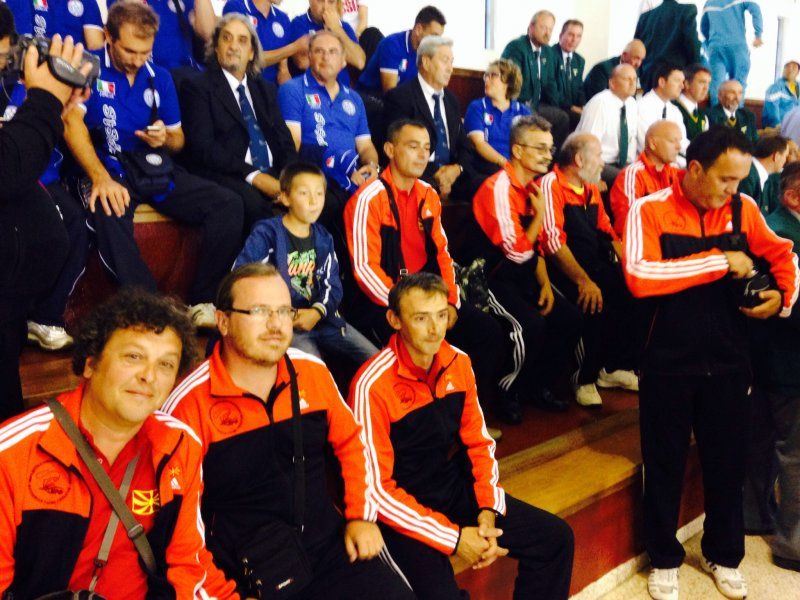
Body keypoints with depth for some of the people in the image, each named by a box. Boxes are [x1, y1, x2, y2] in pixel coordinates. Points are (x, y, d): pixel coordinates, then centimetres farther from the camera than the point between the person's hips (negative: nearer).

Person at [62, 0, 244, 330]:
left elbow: (178, 140, 18)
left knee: (229, 204, -16)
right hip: (108, 169, -4)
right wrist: (101, 178, -29)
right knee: (108, 212, -40)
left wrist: (166, 139, -8)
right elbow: (72, 121, -15)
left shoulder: (160, 77, 12)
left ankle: (202, 302, -15)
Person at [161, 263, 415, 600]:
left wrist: (362, 516, 5)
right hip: (247, 571, -3)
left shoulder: (313, 371, 0)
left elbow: (351, 442, 13)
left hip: (331, 545, 3)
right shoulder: (187, 405, -12)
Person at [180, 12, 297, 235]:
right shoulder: (198, 87, 6)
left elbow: (285, 141, 17)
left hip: (273, 176, 5)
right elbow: (203, 147, -7)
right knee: (252, 202, -38)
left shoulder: (265, 89, 25)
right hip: (227, 177, -5)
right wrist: (253, 175, -17)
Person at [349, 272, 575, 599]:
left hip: (456, 488, 6)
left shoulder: (458, 363, -4)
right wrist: (453, 538, -20)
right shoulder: (372, 385, -22)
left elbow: (479, 443, 7)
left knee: (556, 538, 0)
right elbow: (377, 488, -19)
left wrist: (488, 509, -8)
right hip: (401, 508, -6)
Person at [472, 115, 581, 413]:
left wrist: (545, 283, 1)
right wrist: (540, 212, -11)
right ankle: (508, 391, -3)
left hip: (523, 275, 9)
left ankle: (540, 386, 14)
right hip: (493, 278, -8)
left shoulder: (532, 186, 8)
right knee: (531, 323, -28)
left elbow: (535, 246, 14)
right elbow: (518, 251, -21)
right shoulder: (499, 188, -19)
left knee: (569, 318, -4)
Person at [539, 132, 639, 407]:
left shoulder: (591, 189, 18)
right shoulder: (550, 185, -8)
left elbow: (609, 232, 19)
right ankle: (585, 378, -9)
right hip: (564, 270, -8)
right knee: (597, 306, -29)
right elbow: (554, 241, -18)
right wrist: (583, 281, -23)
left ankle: (615, 367, 5)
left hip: (597, 266, 8)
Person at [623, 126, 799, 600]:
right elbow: (638, 276, -25)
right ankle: (665, 559, 31)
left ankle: (724, 556, 38)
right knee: (665, 464, 11)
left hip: (729, 361, 4)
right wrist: (719, 261, -23)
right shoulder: (650, 210, -10)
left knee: (728, 462, 15)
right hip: (669, 362, -3)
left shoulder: (743, 210, 2)